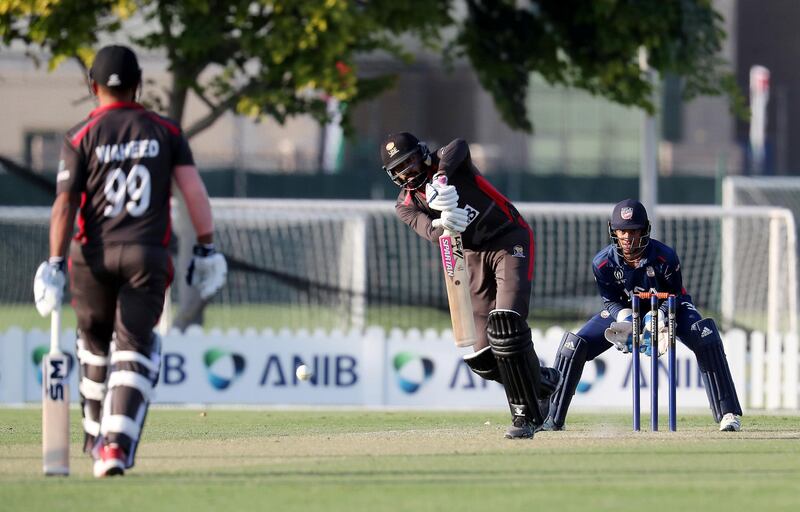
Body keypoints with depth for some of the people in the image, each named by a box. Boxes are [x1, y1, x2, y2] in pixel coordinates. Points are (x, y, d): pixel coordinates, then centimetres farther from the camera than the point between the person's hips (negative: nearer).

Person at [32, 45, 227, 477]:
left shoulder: (80, 136, 1)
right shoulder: (165, 131, 6)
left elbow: (64, 203, -7)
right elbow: (194, 191, 0)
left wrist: (55, 262, -10)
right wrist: (206, 247, 5)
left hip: (93, 255, 0)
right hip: (147, 255, 0)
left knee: (94, 343, 19)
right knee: (133, 349, -3)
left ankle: (96, 438, 29)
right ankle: (117, 443, -21)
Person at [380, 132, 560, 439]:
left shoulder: (446, 162, -5)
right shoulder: (406, 205, 3)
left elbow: (458, 147, -31)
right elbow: (428, 231, -19)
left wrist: (442, 177, -51)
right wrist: (442, 224, -43)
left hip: (509, 238, -5)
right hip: (474, 257, 5)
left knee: (506, 322, -24)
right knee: (482, 358, -3)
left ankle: (525, 416, -19)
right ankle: (543, 382, 23)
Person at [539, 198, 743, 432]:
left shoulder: (665, 257, -29)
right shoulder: (603, 262, -23)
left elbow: (675, 296, -17)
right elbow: (611, 301, -10)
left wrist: (657, 319, -35)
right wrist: (625, 322, -31)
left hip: (668, 308, -2)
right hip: (624, 310, 2)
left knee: (705, 336, -29)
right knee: (573, 346, -13)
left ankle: (728, 414, -25)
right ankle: (553, 418, 0)